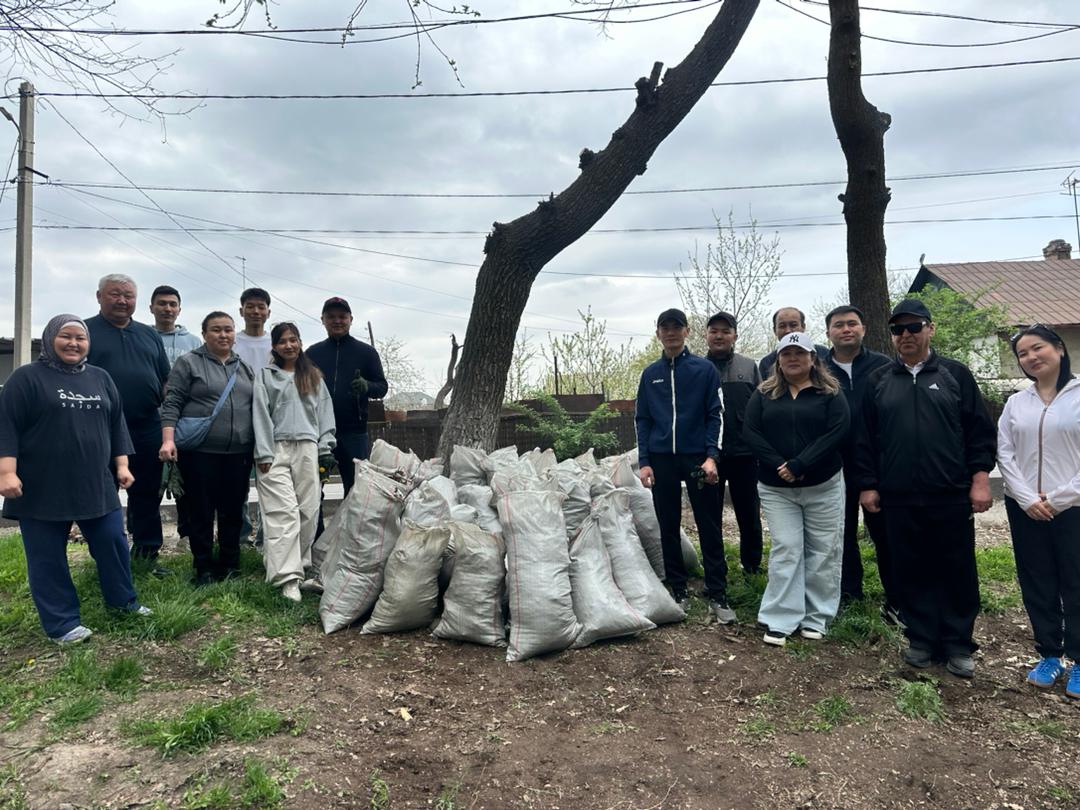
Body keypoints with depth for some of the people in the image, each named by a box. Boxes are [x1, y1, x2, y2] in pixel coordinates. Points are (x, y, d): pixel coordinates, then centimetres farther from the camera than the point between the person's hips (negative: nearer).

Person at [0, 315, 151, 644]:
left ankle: (123, 601, 25)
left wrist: (121, 465, 10)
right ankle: (62, 623, 14)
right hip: (41, 488, -4)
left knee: (113, 542, 7)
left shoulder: (101, 379, 11)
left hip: (95, 485, 4)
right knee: (47, 556, 4)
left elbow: (116, 424, 15)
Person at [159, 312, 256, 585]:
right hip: (199, 453, -4)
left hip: (238, 454, 4)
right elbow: (172, 404, -4)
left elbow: (256, 409, 19)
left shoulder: (245, 369, 15)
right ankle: (204, 568, 15)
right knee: (201, 512, 4)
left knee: (233, 512, 9)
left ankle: (230, 564, 21)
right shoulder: (188, 363, 2)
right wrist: (168, 440, -16)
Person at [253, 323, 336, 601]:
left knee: (308, 511, 2)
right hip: (277, 448, -3)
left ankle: (301, 568, 13)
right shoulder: (265, 375, 8)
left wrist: (325, 447, 4)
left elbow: (325, 411, 14)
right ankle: (287, 578, -14)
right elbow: (261, 415, 1)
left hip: (307, 448, 3)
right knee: (284, 512, -11)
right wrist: (263, 454, -7)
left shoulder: (314, 376, 17)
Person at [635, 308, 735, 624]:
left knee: (709, 527, 1)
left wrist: (711, 456, -12)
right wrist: (644, 462, 1)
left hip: (697, 457, -2)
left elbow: (714, 415, -2)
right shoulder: (650, 373, 9)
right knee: (668, 528, 8)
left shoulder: (704, 369, 1)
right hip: (662, 459, 3)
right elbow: (643, 420, 9)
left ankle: (717, 595, 8)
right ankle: (678, 591, 19)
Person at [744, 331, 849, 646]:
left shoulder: (830, 393, 1)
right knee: (785, 550, -1)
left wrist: (799, 465, -19)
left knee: (823, 551, 4)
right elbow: (751, 432, -2)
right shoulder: (764, 394, 7)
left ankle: (817, 618, 16)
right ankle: (780, 620, 3)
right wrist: (779, 466, -15)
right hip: (776, 488, 1)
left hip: (823, 486, 0)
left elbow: (838, 431, -11)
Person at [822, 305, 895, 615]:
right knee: (843, 533, 12)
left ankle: (896, 600, 17)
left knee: (885, 532, 6)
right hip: (836, 467, 2)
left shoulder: (883, 366, 0)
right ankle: (848, 595, 25)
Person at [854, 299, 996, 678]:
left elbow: (980, 430, 2)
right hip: (899, 498, 2)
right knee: (912, 573, 8)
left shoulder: (955, 374, 5)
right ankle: (921, 640, 20)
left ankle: (958, 645, 17)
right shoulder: (878, 381, 9)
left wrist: (980, 477, -5)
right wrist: (867, 485, 4)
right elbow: (864, 438, 8)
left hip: (952, 496, -1)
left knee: (958, 572, 5)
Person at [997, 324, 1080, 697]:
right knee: (1037, 585, 9)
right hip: (1025, 508, 4)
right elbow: (1004, 454, 4)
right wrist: (1027, 498, -7)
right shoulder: (1015, 403, 8)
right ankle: (1049, 655, 22)